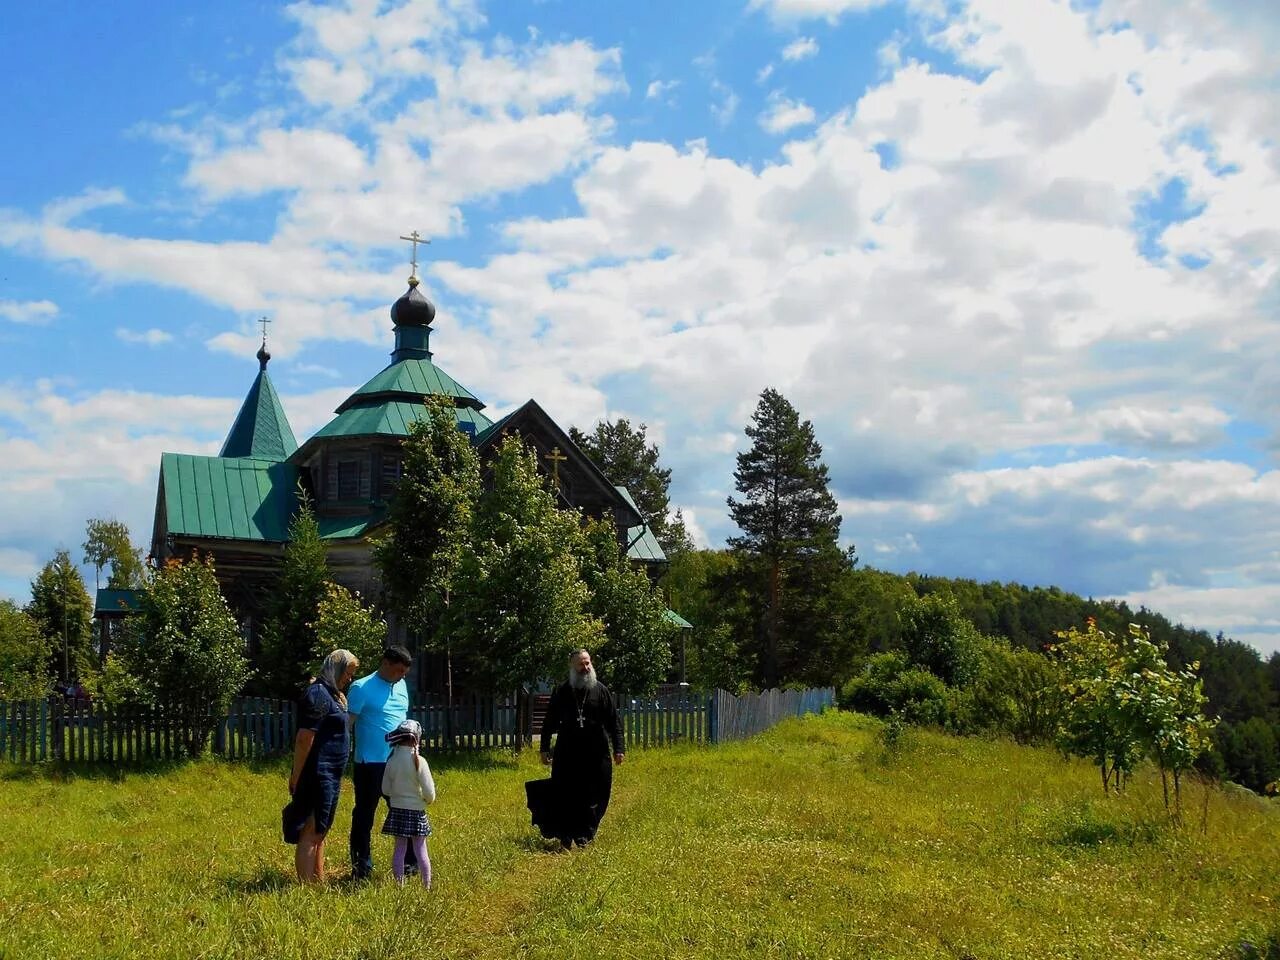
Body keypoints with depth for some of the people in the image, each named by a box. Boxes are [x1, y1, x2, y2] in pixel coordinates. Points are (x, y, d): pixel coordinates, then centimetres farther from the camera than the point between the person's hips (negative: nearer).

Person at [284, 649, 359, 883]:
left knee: (320, 833, 18)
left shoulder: (333, 694, 16)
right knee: (311, 834, -7)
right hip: (318, 774, -10)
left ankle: (319, 881, 28)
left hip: (330, 776, 10)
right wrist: (296, 776, -21)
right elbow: (304, 738, -20)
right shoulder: (318, 694, -15)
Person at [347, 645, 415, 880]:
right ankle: (361, 867, 13)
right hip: (370, 764, -6)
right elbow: (346, 724, -12)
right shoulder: (362, 688, -10)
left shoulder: (401, 686, 11)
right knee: (365, 815, 4)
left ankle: (410, 862, 20)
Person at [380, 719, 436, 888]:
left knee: (400, 849, 11)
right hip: (416, 811, -3)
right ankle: (427, 885, 12)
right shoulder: (419, 761, -16)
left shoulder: (392, 760, -4)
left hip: (396, 811, 3)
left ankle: (400, 885, 15)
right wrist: (429, 799, 6)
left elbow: (385, 789, 4)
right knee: (420, 850, 6)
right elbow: (429, 791, -14)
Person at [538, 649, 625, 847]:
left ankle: (585, 835, 12)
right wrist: (545, 748, 6)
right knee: (565, 796, 0)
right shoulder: (561, 692, 5)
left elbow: (614, 721, 4)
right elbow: (549, 722, 10)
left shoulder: (601, 690, 4)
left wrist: (619, 748, -3)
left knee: (594, 797, 2)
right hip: (567, 754, 0)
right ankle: (565, 836, 8)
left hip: (596, 755, 0)